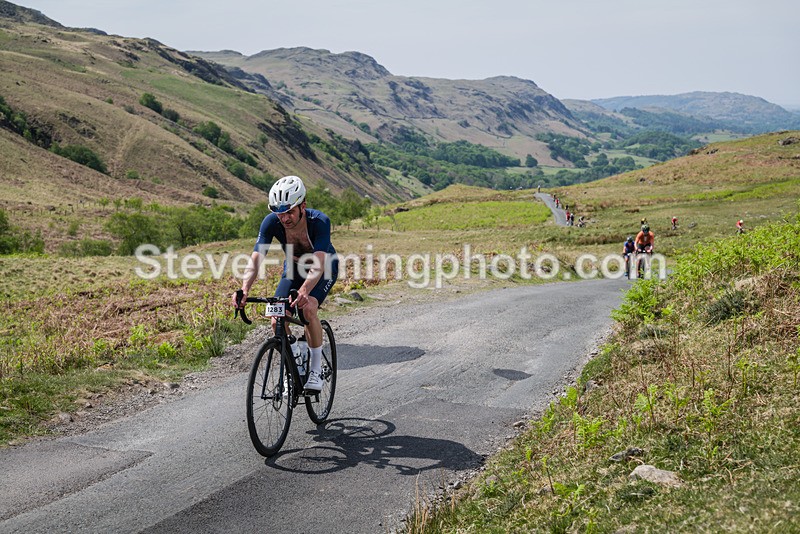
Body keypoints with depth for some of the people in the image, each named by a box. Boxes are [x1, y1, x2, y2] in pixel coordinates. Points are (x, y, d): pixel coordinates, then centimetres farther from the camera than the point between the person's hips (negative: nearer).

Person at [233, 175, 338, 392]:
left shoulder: (319, 221, -36)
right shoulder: (271, 222, -27)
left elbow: (318, 265, -45)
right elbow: (255, 259, -33)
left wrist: (304, 291, -63)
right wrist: (244, 290, -51)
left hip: (324, 267, -3)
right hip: (294, 267, 3)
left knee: (308, 308, -30)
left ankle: (316, 369, -12)